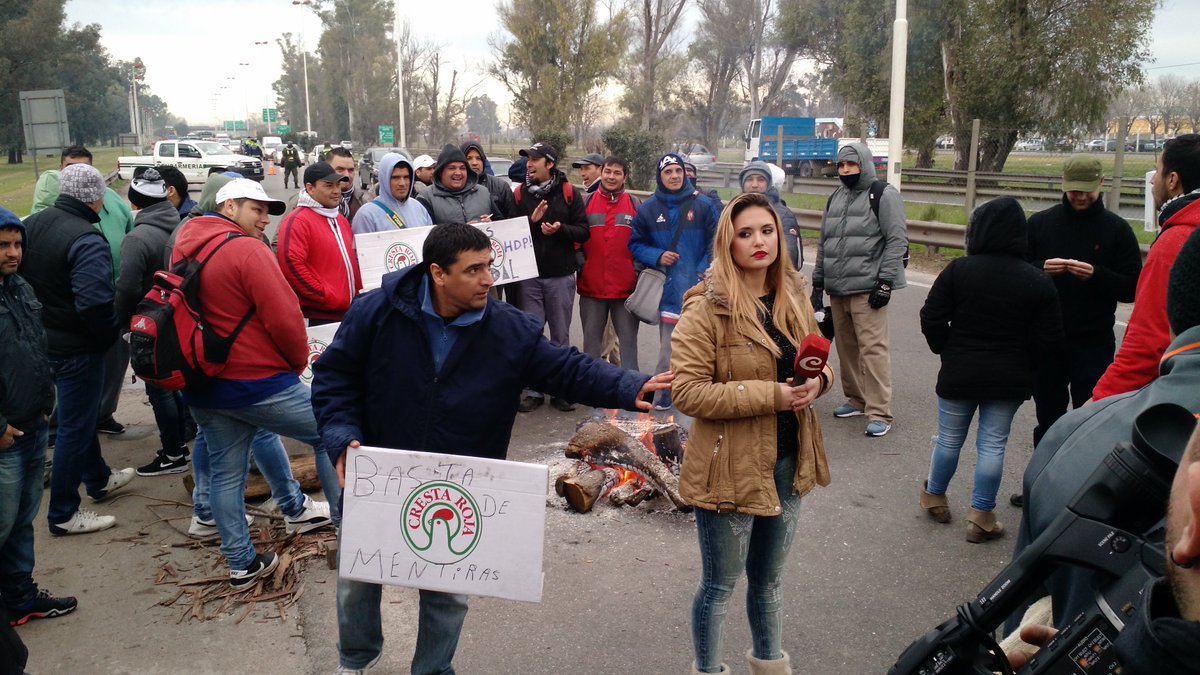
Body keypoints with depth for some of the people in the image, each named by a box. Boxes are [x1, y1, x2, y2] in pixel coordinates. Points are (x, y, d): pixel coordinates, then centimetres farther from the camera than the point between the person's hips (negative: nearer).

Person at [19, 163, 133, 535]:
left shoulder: (33, 224, 4)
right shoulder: (86, 239, -23)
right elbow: (95, 303, -30)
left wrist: (39, 319, 20)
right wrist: (110, 336, -12)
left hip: (42, 338, 9)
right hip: (77, 346, -9)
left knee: (80, 413, 25)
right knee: (75, 425, 4)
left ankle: (99, 479, 43)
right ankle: (63, 513, 14)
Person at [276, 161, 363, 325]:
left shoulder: (341, 219, 18)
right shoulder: (297, 221, -9)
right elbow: (290, 264, -20)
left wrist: (358, 296, 12)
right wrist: (327, 297, -18)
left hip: (349, 313, 8)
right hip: (317, 317, -8)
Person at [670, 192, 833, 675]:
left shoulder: (793, 297, 3)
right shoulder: (707, 308, -17)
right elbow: (687, 391, -22)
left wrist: (818, 380, -8)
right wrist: (771, 395, -25)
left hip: (788, 464, 6)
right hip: (731, 468, -6)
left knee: (769, 579, 24)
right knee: (720, 585, 12)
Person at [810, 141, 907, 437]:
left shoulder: (883, 195, -3)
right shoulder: (836, 198, 19)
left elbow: (897, 241, -8)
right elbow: (824, 243, 23)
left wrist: (884, 282, -14)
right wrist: (818, 283, 19)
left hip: (867, 288, -7)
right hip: (837, 289, 7)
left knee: (873, 348, -9)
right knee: (846, 346, 12)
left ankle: (879, 413, -5)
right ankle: (855, 400, 25)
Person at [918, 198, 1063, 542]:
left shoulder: (958, 269, -10)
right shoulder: (1038, 281, -6)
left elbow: (932, 319, -8)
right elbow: (1049, 339, -4)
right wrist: (1024, 368, 11)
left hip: (959, 373, 0)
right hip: (1009, 380, 1)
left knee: (949, 438, 15)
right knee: (993, 444, 7)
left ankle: (934, 496, 33)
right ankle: (981, 515, 12)